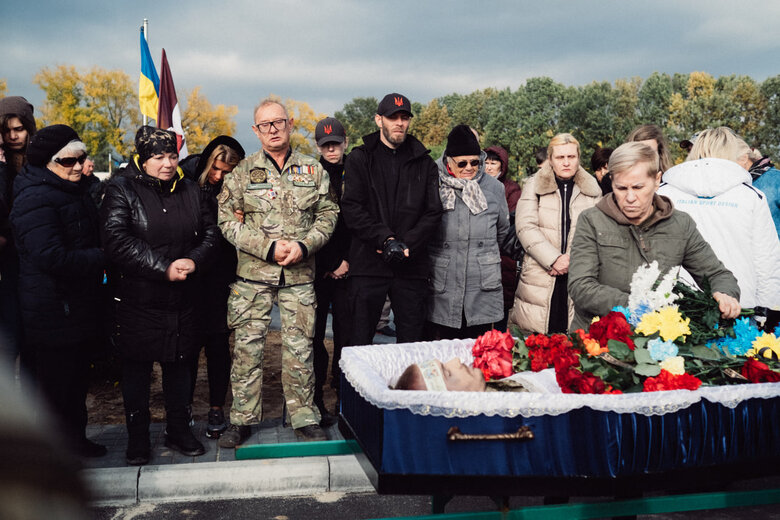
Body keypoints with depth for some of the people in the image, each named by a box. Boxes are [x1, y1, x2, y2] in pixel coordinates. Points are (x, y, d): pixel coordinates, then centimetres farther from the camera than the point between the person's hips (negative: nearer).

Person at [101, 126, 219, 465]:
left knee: (179, 364, 14)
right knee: (136, 368, 7)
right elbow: (116, 241, -18)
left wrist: (194, 260, -14)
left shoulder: (188, 190, 8)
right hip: (137, 300, -4)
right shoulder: (121, 189, -6)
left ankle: (178, 430, 29)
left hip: (182, 298, 4)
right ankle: (137, 438, 21)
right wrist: (164, 267, -22)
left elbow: (210, 232, 7)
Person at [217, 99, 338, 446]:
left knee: (299, 349, 5)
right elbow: (227, 219, -1)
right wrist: (268, 247, -12)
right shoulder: (243, 172, 3)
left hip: (300, 274, 1)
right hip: (253, 274, 0)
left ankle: (305, 420, 18)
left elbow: (328, 214, 8)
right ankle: (243, 419, 17)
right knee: (247, 347, 4)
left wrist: (304, 245, -10)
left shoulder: (312, 170, 8)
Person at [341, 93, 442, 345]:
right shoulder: (360, 159, 6)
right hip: (368, 266, -2)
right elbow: (351, 209, -5)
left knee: (412, 343, 7)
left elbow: (433, 213, 4)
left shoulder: (424, 163, 11)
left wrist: (406, 245, -10)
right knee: (359, 341, 3)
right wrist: (386, 239, -16)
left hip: (411, 267, 2)